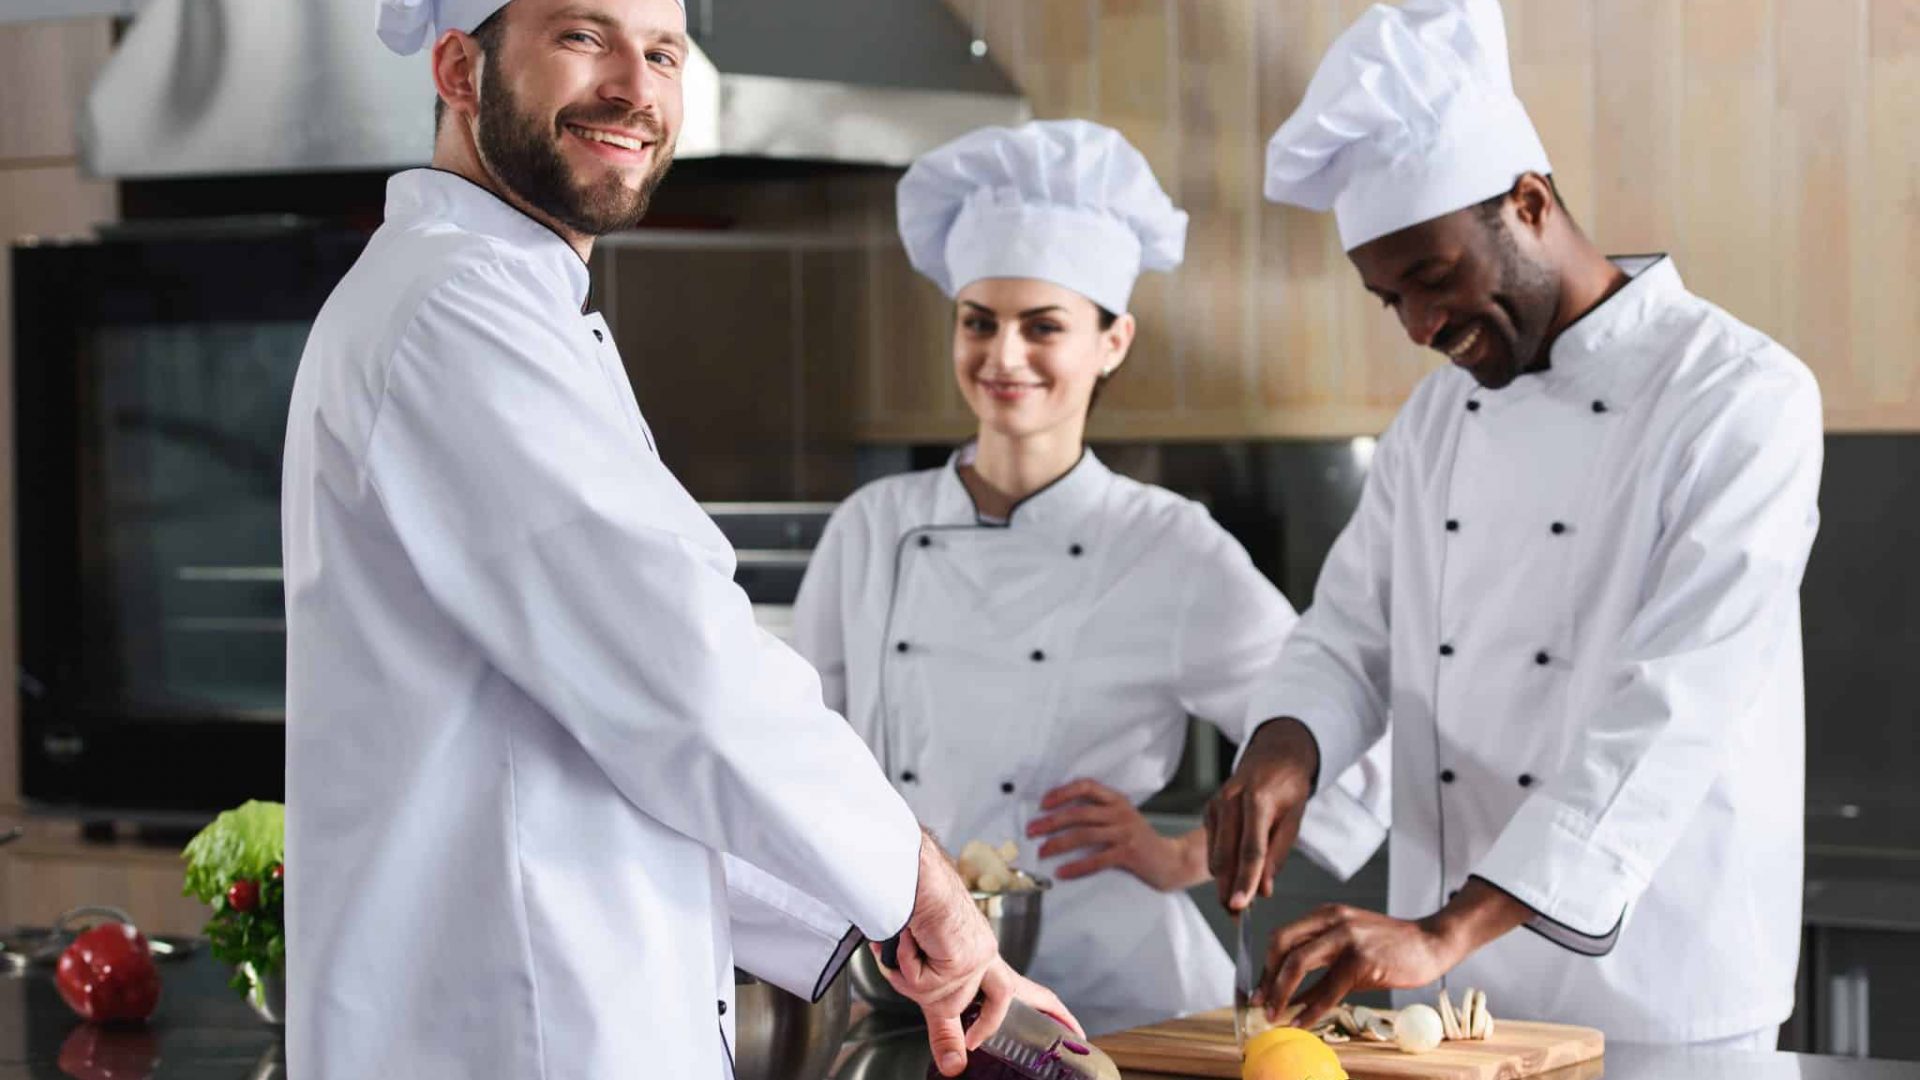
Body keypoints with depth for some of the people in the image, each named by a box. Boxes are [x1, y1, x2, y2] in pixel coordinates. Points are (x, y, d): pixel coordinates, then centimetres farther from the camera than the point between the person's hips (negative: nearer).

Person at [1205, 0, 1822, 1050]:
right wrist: (1284, 745, -13)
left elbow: (1675, 715, -23)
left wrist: (1448, 931, -31)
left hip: (1655, 1012, -6)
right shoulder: (1435, 418, 9)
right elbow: (1348, 634, 12)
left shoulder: (1741, 399, -13)